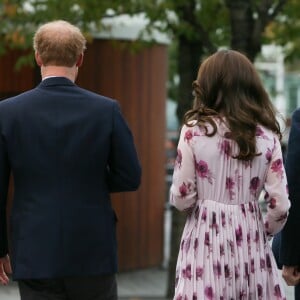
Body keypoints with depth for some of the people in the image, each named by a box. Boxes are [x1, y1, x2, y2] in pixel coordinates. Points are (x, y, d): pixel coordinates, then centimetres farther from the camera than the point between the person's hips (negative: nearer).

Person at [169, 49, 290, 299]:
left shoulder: (194, 130, -7)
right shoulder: (267, 135, 0)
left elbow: (182, 199, -6)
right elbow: (280, 205, -2)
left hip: (206, 241, -2)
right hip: (251, 242, 2)